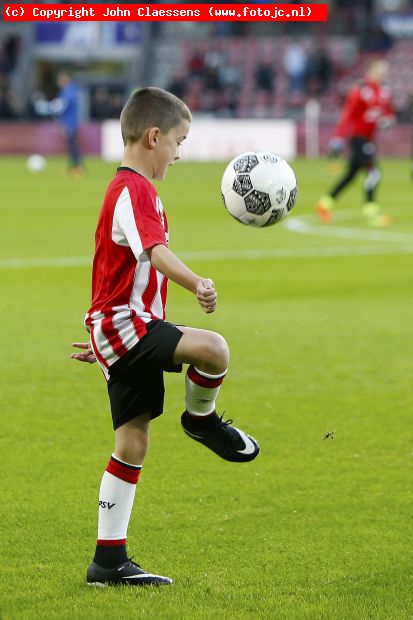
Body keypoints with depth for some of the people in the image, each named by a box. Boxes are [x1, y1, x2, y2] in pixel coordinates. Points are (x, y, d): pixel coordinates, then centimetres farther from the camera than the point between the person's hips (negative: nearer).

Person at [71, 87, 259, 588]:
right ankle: (201, 418, 1)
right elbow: (155, 252, -31)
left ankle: (109, 560, 10)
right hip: (126, 325, -11)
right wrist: (197, 285, -48)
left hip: (119, 329, 11)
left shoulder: (124, 189, 22)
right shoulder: (135, 190, -13)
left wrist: (103, 336, 37)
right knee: (213, 349, -30)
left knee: (132, 444, 8)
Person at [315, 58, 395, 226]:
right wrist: (338, 139, -20)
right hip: (358, 136, -8)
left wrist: (387, 120, -6)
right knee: (373, 172, -17)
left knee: (351, 174, 14)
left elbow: (389, 112, 19)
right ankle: (370, 210, -14)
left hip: (369, 139, 8)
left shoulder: (384, 92, 8)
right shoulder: (360, 91, -16)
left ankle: (325, 203, 25)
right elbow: (347, 115, -17)